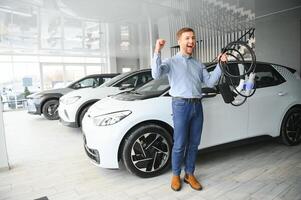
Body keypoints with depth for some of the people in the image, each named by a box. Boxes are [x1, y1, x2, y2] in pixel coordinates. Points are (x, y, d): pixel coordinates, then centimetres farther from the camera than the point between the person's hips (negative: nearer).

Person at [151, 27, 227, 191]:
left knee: (194, 143, 10)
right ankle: (175, 175, 19)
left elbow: (210, 82, 10)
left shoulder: (198, 65, 20)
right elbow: (156, 74, -15)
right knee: (180, 144, 0)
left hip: (197, 105, 5)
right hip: (181, 105, -5)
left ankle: (189, 174, 25)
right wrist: (157, 52, -22)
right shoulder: (171, 62, 4)